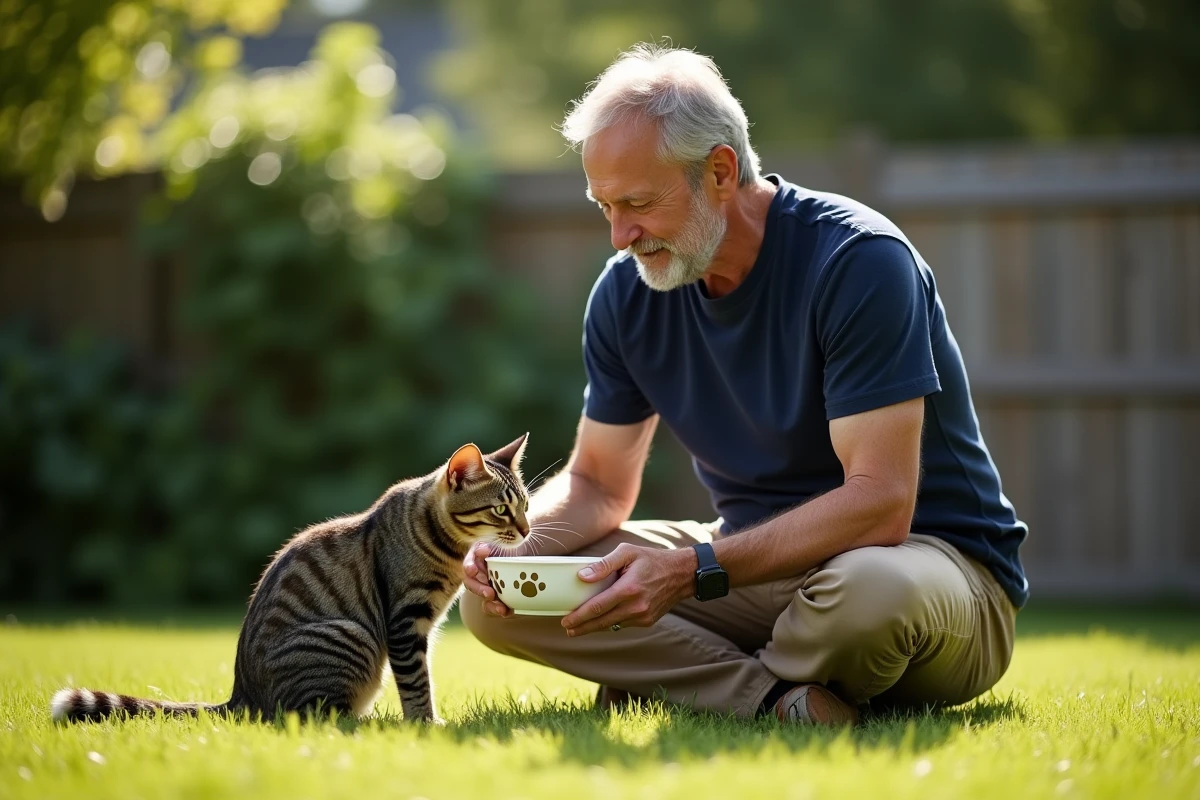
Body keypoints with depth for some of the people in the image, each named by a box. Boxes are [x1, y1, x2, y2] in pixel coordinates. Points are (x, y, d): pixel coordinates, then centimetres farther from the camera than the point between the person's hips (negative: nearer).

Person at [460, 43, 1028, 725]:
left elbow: (879, 503, -27)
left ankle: (690, 682, -10)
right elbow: (599, 484, 9)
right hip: (761, 558, 6)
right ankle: (782, 699, -19)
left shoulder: (859, 260, -21)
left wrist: (692, 570, -35)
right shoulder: (628, 292, 0)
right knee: (498, 598, -10)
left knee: (874, 588, -43)